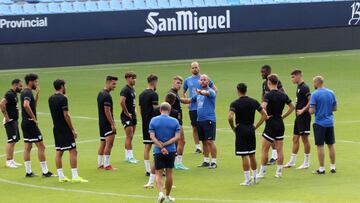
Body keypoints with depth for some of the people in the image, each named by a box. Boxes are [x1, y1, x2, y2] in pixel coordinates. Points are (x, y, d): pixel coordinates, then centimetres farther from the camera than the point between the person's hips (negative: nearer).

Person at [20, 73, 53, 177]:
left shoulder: (24, 92, 15)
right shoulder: (28, 93, -16)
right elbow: (26, 105, -33)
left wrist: (37, 94, 15)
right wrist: (34, 118, -25)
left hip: (25, 123, 10)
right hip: (30, 123, -10)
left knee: (27, 147, 10)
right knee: (41, 146, -5)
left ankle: (28, 172, 11)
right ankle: (45, 171, -3)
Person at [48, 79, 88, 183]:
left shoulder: (51, 99, 9)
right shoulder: (63, 98, -14)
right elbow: (66, 115, -18)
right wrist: (73, 130, -13)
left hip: (56, 128, 8)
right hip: (65, 129, -8)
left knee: (59, 152, 9)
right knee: (73, 151, -5)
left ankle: (61, 176, 10)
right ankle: (75, 176, -9)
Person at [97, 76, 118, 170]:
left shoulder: (100, 94, 14)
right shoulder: (106, 96, -16)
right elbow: (107, 111, -20)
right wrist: (112, 124, -19)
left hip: (102, 122, 10)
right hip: (107, 123, -10)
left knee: (103, 144, 14)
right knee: (109, 143, -10)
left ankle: (100, 164, 19)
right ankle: (106, 164, -12)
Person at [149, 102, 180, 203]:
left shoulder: (153, 120, -2)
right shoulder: (175, 121, -2)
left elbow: (152, 136, -10)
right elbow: (177, 137, -9)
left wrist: (161, 147, -15)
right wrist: (165, 144, -11)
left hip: (158, 151, -1)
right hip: (171, 151, 1)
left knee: (158, 174, 4)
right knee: (169, 174, 12)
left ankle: (160, 193, -18)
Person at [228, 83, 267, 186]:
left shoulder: (235, 104, -10)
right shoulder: (254, 102, 4)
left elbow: (230, 117, -24)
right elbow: (264, 115, 4)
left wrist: (233, 127, -8)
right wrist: (256, 126, 7)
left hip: (241, 130, -4)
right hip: (251, 129, 5)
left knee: (244, 156, -2)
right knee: (252, 155, 15)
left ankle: (247, 179, -1)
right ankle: (255, 177, 21)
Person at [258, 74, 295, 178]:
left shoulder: (268, 95, -14)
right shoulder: (283, 95, 6)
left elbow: (263, 106, -31)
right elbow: (292, 107, 15)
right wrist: (283, 116, 13)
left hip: (271, 124, -6)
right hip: (280, 124, 6)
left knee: (264, 149, 3)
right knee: (280, 149, 9)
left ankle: (262, 172, 6)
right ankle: (279, 171, 11)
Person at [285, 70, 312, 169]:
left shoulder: (304, 87, -15)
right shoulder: (299, 87, 14)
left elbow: (311, 101, -21)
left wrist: (303, 110, -21)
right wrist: (297, 108, 14)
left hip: (304, 116, -10)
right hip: (299, 117, 10)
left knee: (305, 138, -3)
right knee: (295, 138, 12)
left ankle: (306, 163, 4)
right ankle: (292, 161, 18)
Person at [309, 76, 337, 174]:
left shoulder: (315, 95, -13)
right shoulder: (331, 93, 3)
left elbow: (312, 111, -16)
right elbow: (335, 108, 9)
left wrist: (309, 110, 6)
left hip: (319, 123, -5)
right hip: (330, 123, 5)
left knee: (320, 146, 0)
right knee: (331, 145, 12)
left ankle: (322, 169, 3)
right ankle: (333, 167, 17)